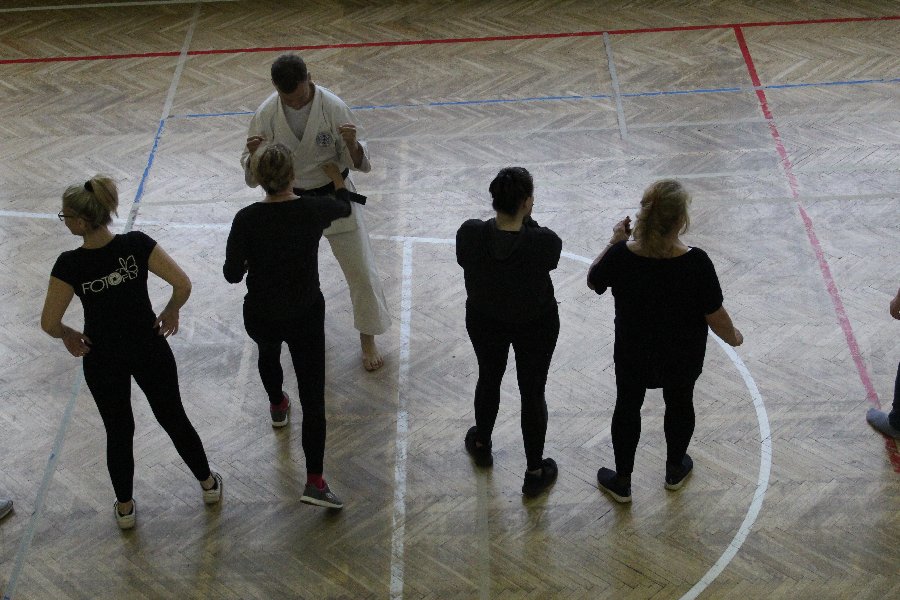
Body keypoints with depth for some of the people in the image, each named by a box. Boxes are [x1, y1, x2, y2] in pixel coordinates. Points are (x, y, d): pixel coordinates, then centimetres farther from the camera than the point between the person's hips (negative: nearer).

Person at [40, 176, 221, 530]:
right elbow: (183, 284, -19)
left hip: (103, 359, -1)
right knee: (173, 418, 21)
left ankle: (125, 509, 34)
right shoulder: (137, 244, -18)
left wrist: (68, 336, 6)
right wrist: (170, 312, 1)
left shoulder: (69, 265, -21)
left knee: (118, 432, 18)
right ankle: (208, 484, 38)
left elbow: (49, 323, -16)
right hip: (149, 349, 1)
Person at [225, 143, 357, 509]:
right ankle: (314, 481, -3)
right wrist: (337, 179, 29)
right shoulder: (314, 210, -15)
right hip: (306, 316, -1)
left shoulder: (247, 220, -19)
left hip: (260, 317, 1)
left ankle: (277, 407, 63)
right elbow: (344, 208, 9)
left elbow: (232, 274, -11)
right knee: (313, 398, 3)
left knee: (268, 350, 37)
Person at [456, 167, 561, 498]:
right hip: (536, 325, -3)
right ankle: (535, 473, 28)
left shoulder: (470, 234, -25)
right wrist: (526, 219, -9)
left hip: (484, 321, 3)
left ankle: (481, 446, 50)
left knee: (488, 379, 28)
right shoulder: (544, 242, -30)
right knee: (532, 392, 15)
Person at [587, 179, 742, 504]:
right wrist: (734, 337, 3)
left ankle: (622, 482, 37)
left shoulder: (621, 257, -25)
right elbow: (715, 316, -17)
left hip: (633, 355, 1)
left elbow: (593, 281, -3)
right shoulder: (696, 263, -29)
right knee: (679, 405, 26)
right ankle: (675, 471, 48)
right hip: (682, 357, 0)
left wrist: (614, 241, 3)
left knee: (627, 407, 22)